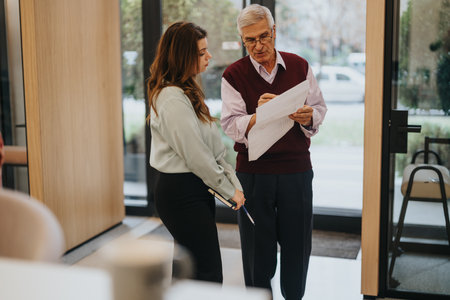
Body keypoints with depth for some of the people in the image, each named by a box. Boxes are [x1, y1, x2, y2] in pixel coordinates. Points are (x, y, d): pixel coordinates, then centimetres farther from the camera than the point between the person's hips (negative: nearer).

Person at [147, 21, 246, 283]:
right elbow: (196, 156, -19)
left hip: (196, 190, 10)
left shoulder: (187, 92, 15)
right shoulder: (172, 100, -18)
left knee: (193, 273, 15)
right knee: (209, 276, -6)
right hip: (181, 193, -10)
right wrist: (229, 190, -8)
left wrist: (234, 181, 4)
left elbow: (213, 147, 14)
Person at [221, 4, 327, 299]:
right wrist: (258, 115, -29)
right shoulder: (234, 75, -3)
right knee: (257, 247, 9)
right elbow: (231, 125, -10)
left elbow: (319, 108, 8)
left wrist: (308, 117, -15)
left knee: (297, 244, 12)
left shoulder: (299, 66, 4)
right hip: (253, 172, -1)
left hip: (297, 169, 2)